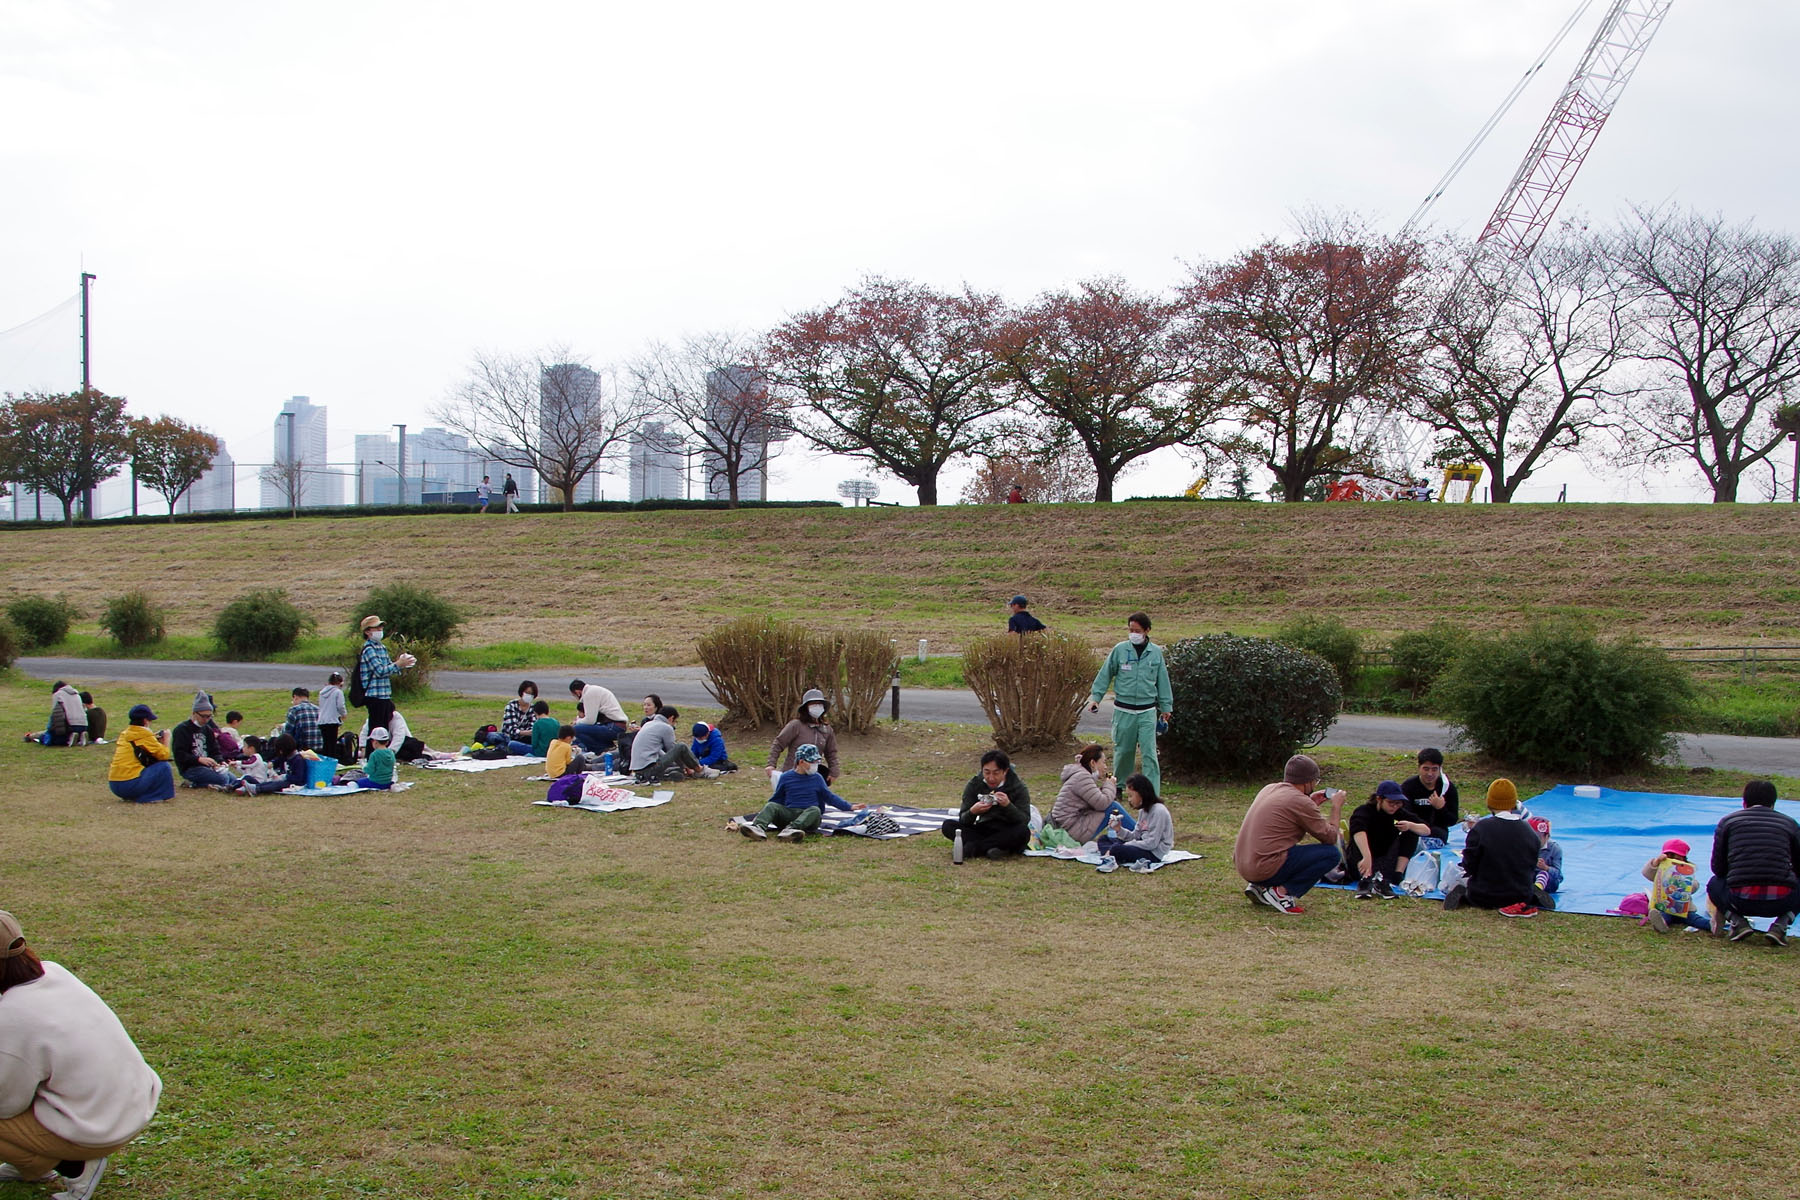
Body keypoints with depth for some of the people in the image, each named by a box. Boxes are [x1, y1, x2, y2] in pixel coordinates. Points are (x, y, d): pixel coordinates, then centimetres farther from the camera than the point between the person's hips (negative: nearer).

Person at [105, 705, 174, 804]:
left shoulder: (124, 734, 14)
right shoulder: (144, 735, -9)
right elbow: (164, 755, -7)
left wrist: (156, 741, 17)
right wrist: (166, 740, 10)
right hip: (129, 785, -9)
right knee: (164, 767, -2)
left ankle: (131, 797, 15)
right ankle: (143, 798, -4)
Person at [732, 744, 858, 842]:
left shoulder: (817, 778, 15)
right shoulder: (786, 777, 12)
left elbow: (829, 796, 21)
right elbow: (777, 799, 18)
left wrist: (849, 807, 15)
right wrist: (758, 815, 16)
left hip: (808, 815, 0)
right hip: (787, 813, 1)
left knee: (815, 810, -34)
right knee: (771, 806, -26)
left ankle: (791, 830, -60)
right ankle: (758, 828, -57)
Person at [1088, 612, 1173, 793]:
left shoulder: (1156, 652, 2)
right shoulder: (1120, 650, -2)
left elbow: (1163, 681, 11)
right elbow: (1105, 674, 7)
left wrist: (1166, 706, 14)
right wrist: (1096, 697, 4)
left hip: (1147, 711, 0)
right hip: (1123, 709, 0)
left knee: (1149, 751, -7)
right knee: (1122, 750, 10)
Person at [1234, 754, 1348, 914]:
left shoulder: (1270, 789, 14)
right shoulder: (1300, 801, -11)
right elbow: (1330, 837, -2)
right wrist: (1337, 806, 11)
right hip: (1266, 869, -9)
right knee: (1332, 853, -4)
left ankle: (1258, 887, 13)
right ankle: (1282, 892, -7)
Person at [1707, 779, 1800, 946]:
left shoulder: (1728, 821, 12)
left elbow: (1717, 868, 11)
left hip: (1741, 901, 0)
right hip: (1780, 902, 0)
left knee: (1714, 884, 32)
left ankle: (1738, 922, 5)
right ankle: (1780, 925, 6)